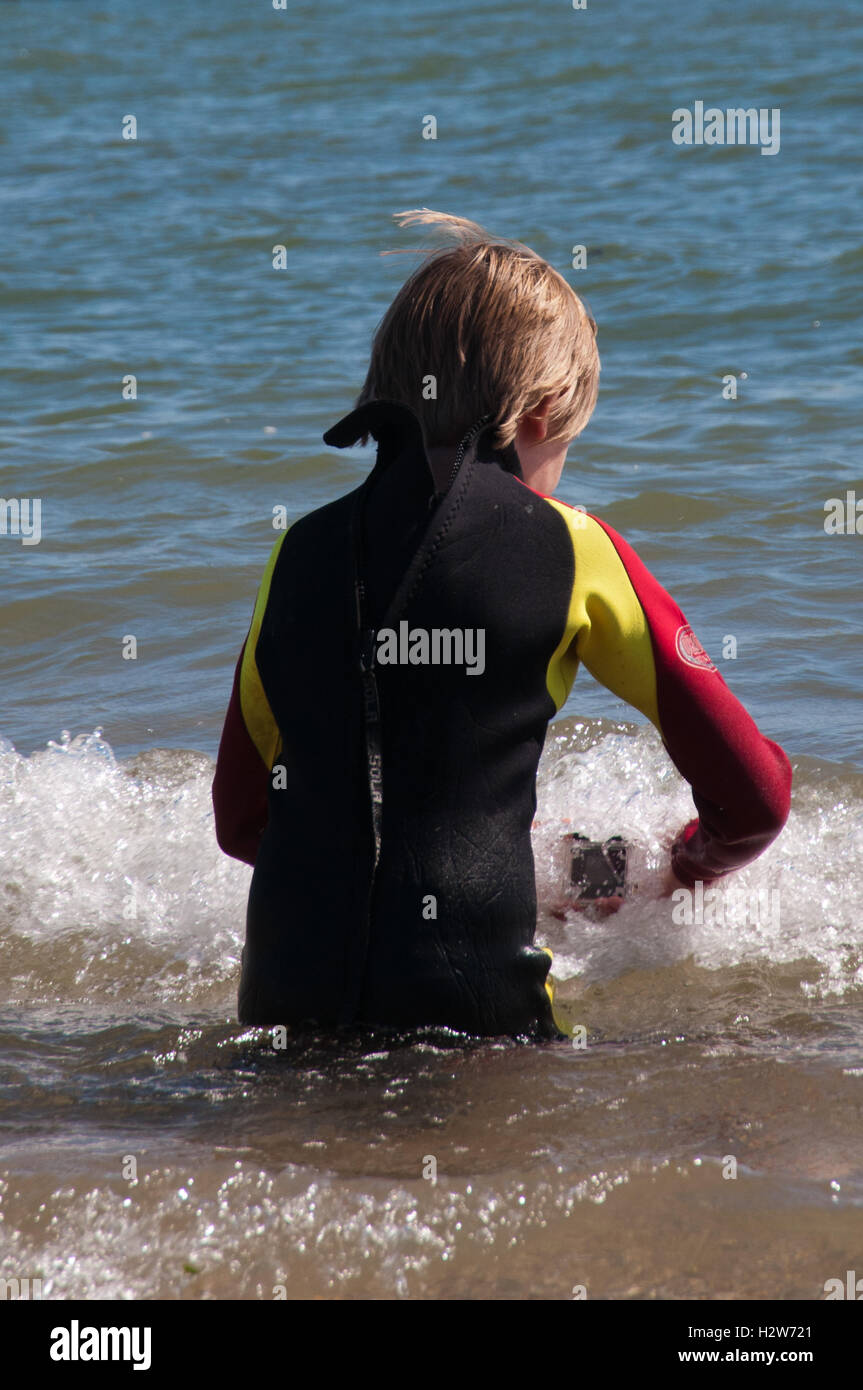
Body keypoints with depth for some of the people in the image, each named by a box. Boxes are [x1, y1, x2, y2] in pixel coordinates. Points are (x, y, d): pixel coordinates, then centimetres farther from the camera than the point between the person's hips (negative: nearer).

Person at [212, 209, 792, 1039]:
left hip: (282, 1004, 4)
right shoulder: (567, 548, 4)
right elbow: (753, 794, 9)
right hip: (475, 1007, -4)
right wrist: (686, 869, 30)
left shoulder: (300, 552, 14)